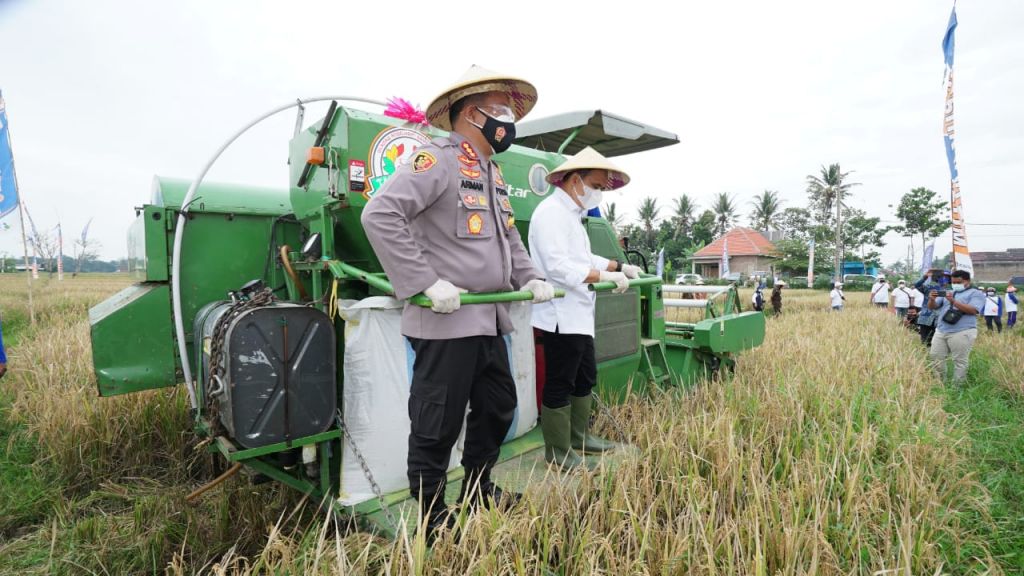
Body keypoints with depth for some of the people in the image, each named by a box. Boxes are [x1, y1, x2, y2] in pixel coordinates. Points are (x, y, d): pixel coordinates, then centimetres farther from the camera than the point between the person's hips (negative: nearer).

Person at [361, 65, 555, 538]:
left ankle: (478, 491, 40)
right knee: (438, 425, 2)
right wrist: (428, 283, -23)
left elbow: (508, 235, 28)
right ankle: (432, 520, 22)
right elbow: (380, 215, -21)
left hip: (490, 322, 10)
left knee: (499, 406, 20)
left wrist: (529, 278, 12)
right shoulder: (437, 159, -10)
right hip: (446, 324, -10)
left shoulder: (493, 173, 18)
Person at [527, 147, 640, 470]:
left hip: (578, 316, 11)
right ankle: (558, 453, 14)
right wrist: (606, 277, -23)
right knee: (559, 386, 0)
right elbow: (559, 267, -25)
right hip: (560, 317, -11)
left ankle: (579, 438, 34)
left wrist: (619, 266, 13)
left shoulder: (573, 215, 17)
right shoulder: (551, 213, -15)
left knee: (585, 378, 19)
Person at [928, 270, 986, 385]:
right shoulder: (947, 292, 19)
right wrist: (932, 299, -10)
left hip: (962, 332, -6)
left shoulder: (976, 293, 2)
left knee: (960, 361, -2)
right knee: (936, 357, 7)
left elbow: (973, 310, -14)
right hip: (940, 331, 6)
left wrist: (953, 301, -21)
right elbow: (932, 307, 12)